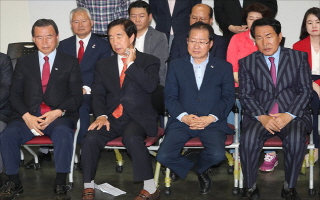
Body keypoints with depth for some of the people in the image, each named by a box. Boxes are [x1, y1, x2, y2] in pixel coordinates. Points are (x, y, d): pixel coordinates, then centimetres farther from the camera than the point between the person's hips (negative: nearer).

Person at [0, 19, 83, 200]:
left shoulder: (70, 62, 11)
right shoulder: (24, 62, 16)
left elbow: (76, 96, 4)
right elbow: (15, 94, 8)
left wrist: (58, 112, -14)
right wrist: (27, 116, -11)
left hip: (59, 117, -2)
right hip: (28, 116, 2)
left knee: (64, 133, -36)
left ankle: (60, 184, -23)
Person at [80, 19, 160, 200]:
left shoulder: (150, 61, 5)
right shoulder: (104, 64, 16)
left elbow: (150, 86, -14)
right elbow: (98, 94, 9)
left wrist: (131, 63, -10)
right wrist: (101, 115, -10)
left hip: (138, 118, -3)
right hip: (112, 117, 3)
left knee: (132, 137, -36)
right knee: (91, 139, -25)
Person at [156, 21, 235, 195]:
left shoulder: (224, 67, 10)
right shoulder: (176, 66, 12)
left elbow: (228, 97, 3)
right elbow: (170, 96, 5)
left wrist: (211, 118, -14)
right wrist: (184, 116, -13)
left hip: (212, 122, -1)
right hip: (182, 122, 1)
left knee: (217, 155, -29)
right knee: (163, 156, -22)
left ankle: (193, 162, 9)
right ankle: (200, 169, 9)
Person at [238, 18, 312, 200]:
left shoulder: (299, 57, 6)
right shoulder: (247, 62, 8)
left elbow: (306, 90, 1)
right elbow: (246, 95, 2)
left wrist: (288, 115, -14)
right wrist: (262, 117, -16)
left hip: (293, 114, 0)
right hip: (260, 115, 1)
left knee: (296, 139, -33)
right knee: (249, 139, -31)